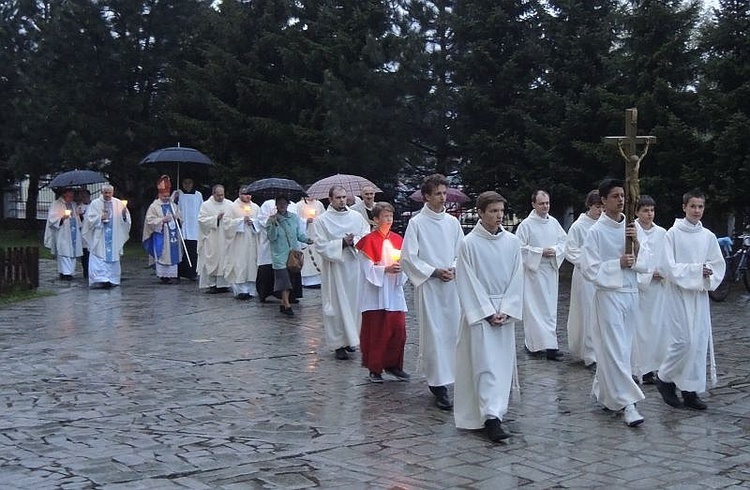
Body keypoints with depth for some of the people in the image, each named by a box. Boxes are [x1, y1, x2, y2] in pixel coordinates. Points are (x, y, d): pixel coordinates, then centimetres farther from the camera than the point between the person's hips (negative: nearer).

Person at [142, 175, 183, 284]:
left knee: (173, 255, 4)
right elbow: (150, 221, -9)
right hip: (161, 236, -5)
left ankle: (172, 275, 8)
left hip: (173, 235, 5)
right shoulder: (154, 206, -4)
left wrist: (178, 217, 1)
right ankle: (163, 275, 2)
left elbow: (178, 215, 25)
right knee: (162, 255, -4)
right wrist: (162, 220, -18)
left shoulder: (172, 205, 13)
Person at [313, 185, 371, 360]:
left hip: (355, 266, 3)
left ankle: (349, 338, 21)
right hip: (334, 268, -3)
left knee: (354, 302, 7)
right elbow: (321, 246, -8)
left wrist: (354, 241, -14)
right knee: (337, 305, -1)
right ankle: (339, 344, 5)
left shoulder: (356, 216, 7)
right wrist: (343, 242, -16)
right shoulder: (321, 220, -2)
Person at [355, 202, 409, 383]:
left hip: (394, 291, 5)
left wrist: (400, 267, -10)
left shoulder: (397, 239, 9)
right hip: (375, 293, -5)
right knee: (376, 331, 1)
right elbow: (368, 269, -9)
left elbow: (404, 263, 11)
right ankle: (375, 369, 12)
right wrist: (386, 269, -20)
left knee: (398, 329, 2)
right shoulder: (369, 241, -7)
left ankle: (393, 365, 17)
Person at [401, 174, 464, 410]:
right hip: (428, 285, -5)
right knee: (433, 333, -4)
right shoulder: (416, 223, -5)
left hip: (451, 284, 5)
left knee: (453, 332, 5)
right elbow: (408, 258, -6)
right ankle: (439, 385, 2)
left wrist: (454, 269, -5)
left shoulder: (452, 222, 8)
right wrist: (434, 272, -12)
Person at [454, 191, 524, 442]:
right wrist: (488, 313, -11)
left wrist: (506, 311, -6)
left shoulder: (512, 242, 4)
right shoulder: (469, 243, -7)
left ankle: (494, 410, 19)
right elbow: (468, 284, -7)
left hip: (505, 311, 4)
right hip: (479, 311, -4)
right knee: (485, 363, -9)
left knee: (503, 363, 7)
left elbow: (516, 279, 4)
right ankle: (492, 417, -14)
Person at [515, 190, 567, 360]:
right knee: (535, 308, -7)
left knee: (550, 307, 9)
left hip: (552, 270, 5)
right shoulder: (526, 225, -8)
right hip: (533, 270, -5)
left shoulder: (554, 223, 8)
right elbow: (521, 248, -11)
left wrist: (555, 251, -8)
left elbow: (564, 241, 12)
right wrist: (541, 252, -15)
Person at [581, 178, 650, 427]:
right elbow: (590, 269, -11)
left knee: (624, 348, 12)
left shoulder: (632, 227, 8)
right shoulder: (596, 231, -9)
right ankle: (626, 402, -5)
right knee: (615, 350, -6)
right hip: (609, 295, -6)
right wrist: (619, 263, -16)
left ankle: (604, 393, 27)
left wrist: (636, 245, -10)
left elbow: (644, 265, 6)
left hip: (631, 294, 6)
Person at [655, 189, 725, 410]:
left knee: (700, 341, 3)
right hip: (678, 294, -5)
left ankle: (691, 391, 12)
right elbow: (670, 267, -10)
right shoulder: (673, 234, -6)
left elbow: (719, 265, 9)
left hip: (699, 295, 5)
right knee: (683, 341, -10)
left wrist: (709, 278, -10)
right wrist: (697, 270, -18)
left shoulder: (708, 236, 7)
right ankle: (664, 378, 14)